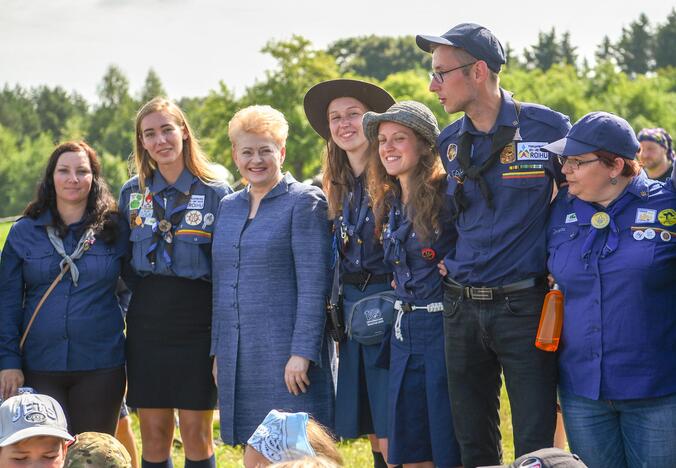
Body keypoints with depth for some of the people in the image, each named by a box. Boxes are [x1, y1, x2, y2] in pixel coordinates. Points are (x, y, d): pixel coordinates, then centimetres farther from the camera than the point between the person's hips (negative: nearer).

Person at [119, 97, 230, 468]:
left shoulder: (216, 193, -2)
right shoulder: (132, 193, 8)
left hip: (197, 324, -3)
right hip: (146, 323, 3)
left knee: (196, 433, 1)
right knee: (153, 435, 5)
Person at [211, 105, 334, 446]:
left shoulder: (305, 202, -4)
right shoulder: (227, 207, 16)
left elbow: (313, 286, -11)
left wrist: (302, 352, -18)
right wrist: (218, 352, 14)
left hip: (285, 351, -6)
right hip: (238, 356, 6)